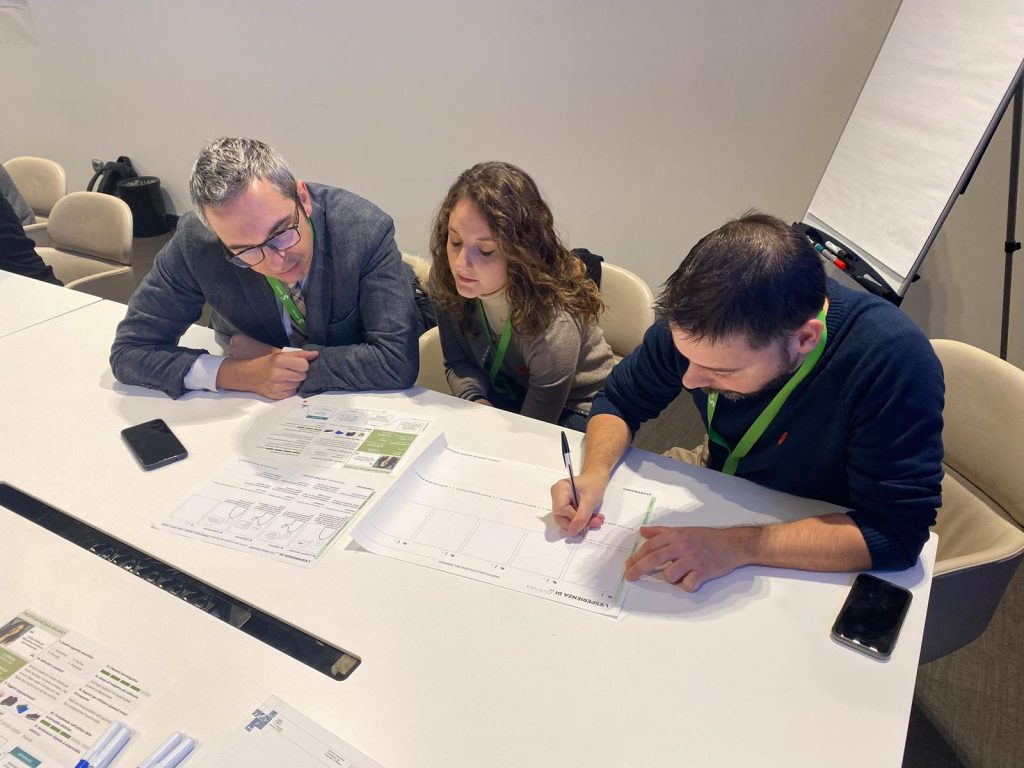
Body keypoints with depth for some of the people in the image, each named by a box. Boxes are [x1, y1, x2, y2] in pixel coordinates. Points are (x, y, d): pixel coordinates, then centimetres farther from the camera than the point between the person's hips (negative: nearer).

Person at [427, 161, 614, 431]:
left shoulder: (555, 325, -35)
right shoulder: (446, 279, -18)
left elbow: (535, 425, -24)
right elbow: (458, 363, -4)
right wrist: (477, 402, -23)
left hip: (576, 413, -2)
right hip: (502, 397, 3)